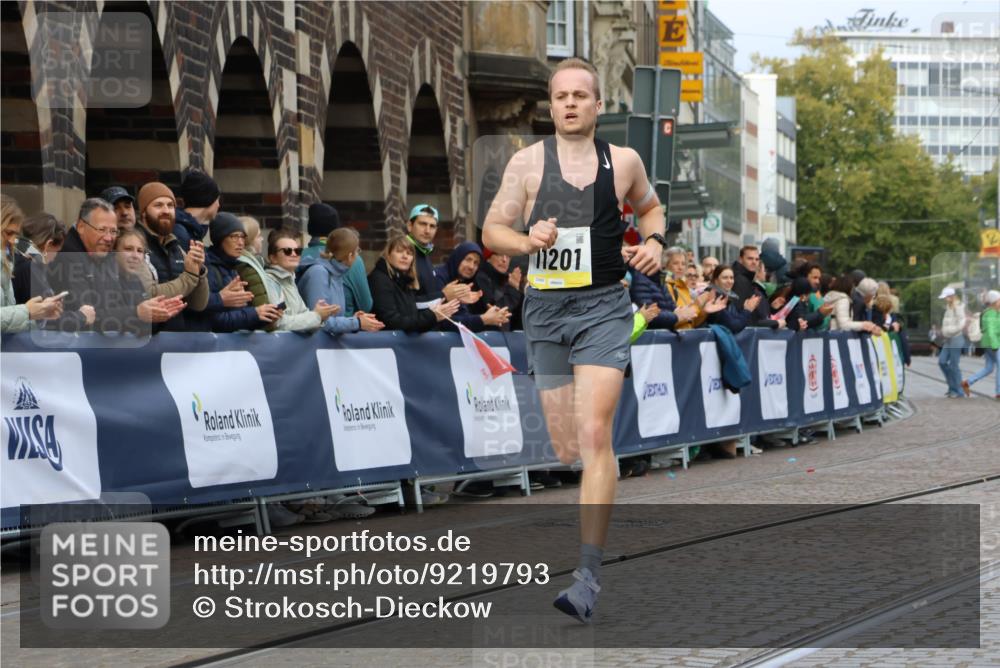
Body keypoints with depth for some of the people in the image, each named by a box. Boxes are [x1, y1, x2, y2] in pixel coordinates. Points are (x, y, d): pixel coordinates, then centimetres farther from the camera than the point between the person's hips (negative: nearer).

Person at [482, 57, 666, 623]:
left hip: (603, 306, -2)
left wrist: (654, 243, 4)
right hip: (546, 308, 2)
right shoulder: (528, 162, 3)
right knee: (566, 449, 6)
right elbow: (492, 231, 5)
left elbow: (650, 206, 24)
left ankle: (590, 577, -20)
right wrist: (527, 242, -15)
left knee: (594, 435, -18)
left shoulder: (623, 161, 5)